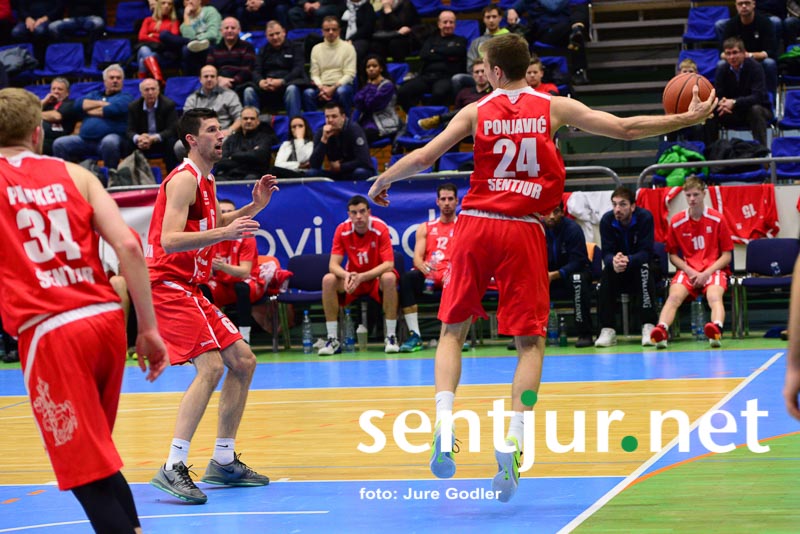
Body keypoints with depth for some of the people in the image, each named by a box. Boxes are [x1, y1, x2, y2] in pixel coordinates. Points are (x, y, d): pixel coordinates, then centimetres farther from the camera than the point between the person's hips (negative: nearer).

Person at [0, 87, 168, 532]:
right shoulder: (74, 175, 11)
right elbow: (128, 245, 1)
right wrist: (149, 328, 4)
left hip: (49, 331, -4)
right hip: (107, 318, 4)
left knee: (90, 477, -2)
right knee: (100, 457, 24)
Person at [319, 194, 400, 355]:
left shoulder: (380, 229, -18)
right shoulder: (342, 230, -11)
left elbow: (388, 264, -22)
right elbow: (333, 265, -13)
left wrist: (362, 277, -35)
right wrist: (347, 275, -36)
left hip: (376, 278, -2)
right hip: (352, 277, 2)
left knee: (389, 278, -36)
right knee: (328, 280, -25)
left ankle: (391, 337, -27)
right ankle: (333, 339, -21)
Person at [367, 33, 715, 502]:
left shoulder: (476, 112, 4)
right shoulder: (554, 108, 4)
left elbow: (424, 157, 5)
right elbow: (627, 129, 3)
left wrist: (382, 182, 23)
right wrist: (691, 118, 12)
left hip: (475, 224, 1)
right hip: (524, 231, -1)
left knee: (452, 329, 14)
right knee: (531, 340, 6)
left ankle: (444, 426, -4)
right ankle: (513, 440, -9)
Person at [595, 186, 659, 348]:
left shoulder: (645, 218, -20)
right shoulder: (607, 220, -14)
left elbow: (646, 252, -26)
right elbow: (606, 253, -18)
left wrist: (628, 260, -47)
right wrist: (614, 261, -44)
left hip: (639, 264, -2)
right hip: (618, 272, 2)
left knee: (644, 268, -34)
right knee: (607, 271, -29)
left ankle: (648, 327, -37)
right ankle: (607, 330, -28)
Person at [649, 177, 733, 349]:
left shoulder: (717, 219, 2)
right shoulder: (676, 222, 6)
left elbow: (727, 255, 3)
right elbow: (673, 255, 12)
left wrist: (707, 273, -11)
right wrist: (690, 272, -6)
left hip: (713, 270, -2)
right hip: (688, 270, 2)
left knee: (714, 296, -34)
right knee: (674, 296, -29)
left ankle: (716, 330, -63)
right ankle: (661, 331, -53)